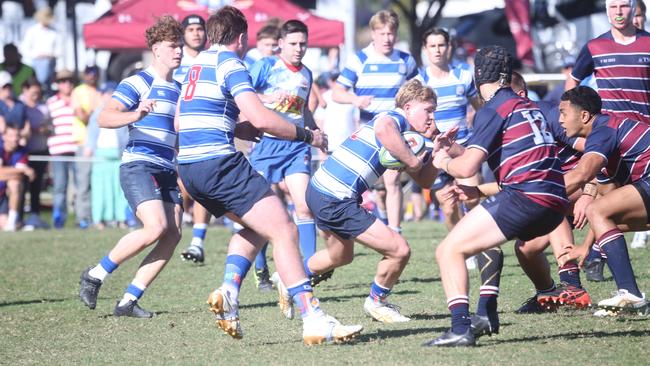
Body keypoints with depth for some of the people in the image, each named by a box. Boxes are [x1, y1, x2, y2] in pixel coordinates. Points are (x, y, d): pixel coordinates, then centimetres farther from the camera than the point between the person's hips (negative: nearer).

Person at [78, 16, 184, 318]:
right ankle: (95, 275, -5)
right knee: (156, 228, -23)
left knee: (173, 234, -7)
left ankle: (128, 301, -3)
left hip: (167, 171, 8)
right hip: (139, 165, -8)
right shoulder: (138, 82, -5)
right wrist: (135, 115, -34)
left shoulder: (178, 89, 20)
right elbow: (104, 118, -16)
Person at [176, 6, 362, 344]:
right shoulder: (230, 63, -6)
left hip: (189, 165, 9)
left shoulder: (196, 65, 20)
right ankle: (314, 321, -16)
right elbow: (260, 118, -16)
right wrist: (307, 135, -4)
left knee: (255, 227, 24)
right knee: (283, 231, -9)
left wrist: (252, 131, 32)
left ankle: (228, 290, 1)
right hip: (219, 163, -9)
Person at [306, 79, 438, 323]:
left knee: (341, 256, 35)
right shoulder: (394, 119, -12)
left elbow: (425, 181, 19)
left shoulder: (405, 138, 18)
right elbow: (383, 129, -39)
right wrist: (412, 161, -26)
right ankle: (377, 303, 16)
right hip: (335, 200, -11)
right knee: (399, 250, -8)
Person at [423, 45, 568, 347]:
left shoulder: (493, 109, -2)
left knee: (449, 250, -4)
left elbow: (467, 167, -10)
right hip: (555, 203, 9)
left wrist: (444, 162, 12)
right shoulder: (530, 107, 24)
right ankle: (489, 315, 24)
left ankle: (460, 328, -20)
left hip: (525, 197, -9)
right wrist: (480, 192, 33)